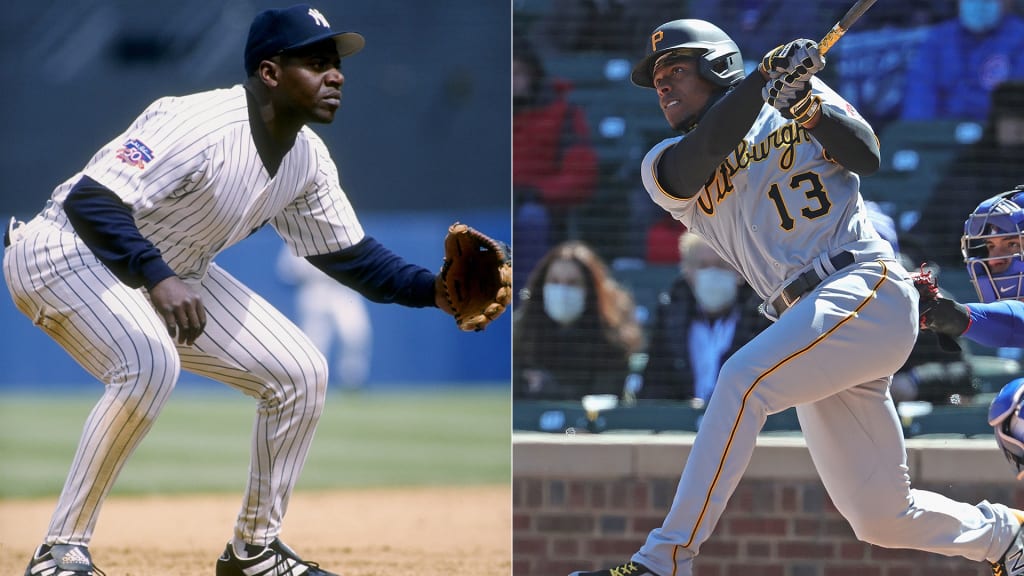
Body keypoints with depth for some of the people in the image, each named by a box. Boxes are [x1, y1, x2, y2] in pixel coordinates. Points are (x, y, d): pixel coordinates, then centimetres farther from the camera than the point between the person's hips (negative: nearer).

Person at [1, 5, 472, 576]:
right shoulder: (200, 125, -29)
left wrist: (435, 291, -9)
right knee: (151, 360, -36)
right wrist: (157, 280, -51)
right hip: (69, 250, -9)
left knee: (301, 372, 3)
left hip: (171, 273, 9)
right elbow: (90, 200, -37)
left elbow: (347, 252, 7)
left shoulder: (308, 158, -3)